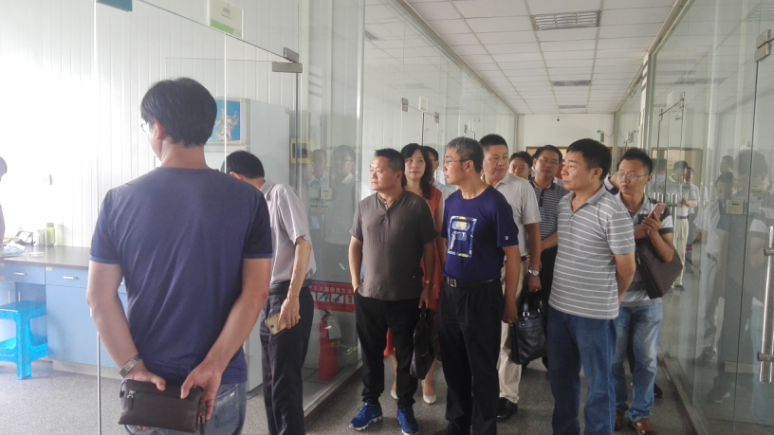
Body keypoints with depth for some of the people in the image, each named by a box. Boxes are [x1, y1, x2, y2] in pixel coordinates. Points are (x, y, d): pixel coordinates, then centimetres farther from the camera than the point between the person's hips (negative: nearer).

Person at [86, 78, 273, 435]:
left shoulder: (119, 201, -6)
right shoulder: (248, 201, -9)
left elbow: (99, 297, -7)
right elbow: (255, 293, -14)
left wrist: (132, 367, -7)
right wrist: (214, 366, -14)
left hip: (148, 382, 1)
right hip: (219, 384, -1)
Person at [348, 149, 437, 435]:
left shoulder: (417, 206, -7)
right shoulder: (364, 206, 3)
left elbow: (429, 248, -2)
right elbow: (355, 245, 11)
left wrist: (428, 285, -3)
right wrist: (356, 282, 5)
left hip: (406, 297, -3)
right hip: (368, 296, 3)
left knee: (405, 354, 10)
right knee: (371, 353, 14)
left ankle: (405, 408, 26)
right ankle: (370, 404, 31)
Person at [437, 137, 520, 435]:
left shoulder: (495, 203, -14)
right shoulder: (451, 201, 5)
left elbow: (512, 255, -10)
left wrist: (509, 300, -8)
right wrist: (439, 284, 11)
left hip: (482, 295, -6)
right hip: (450, 293, 6)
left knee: (482, 368, 8)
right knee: (453, 364, 17)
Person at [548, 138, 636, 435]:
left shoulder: (613, 212, -18)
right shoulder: (563, 204, 4)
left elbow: (626, 268, -10)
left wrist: (610, 298, 6)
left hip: (594, 313, -7)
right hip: (558, 306, 7)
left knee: (598, 383, 10)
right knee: (560, 375, 20)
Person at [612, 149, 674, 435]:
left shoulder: (660, 213, -1)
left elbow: (668, 257, -2)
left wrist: (654, 234, -20)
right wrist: (633, 235, -24)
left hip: (648, 300, 2)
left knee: (647, 360, 11)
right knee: (613, 358, 10)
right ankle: (615, 408, 30)